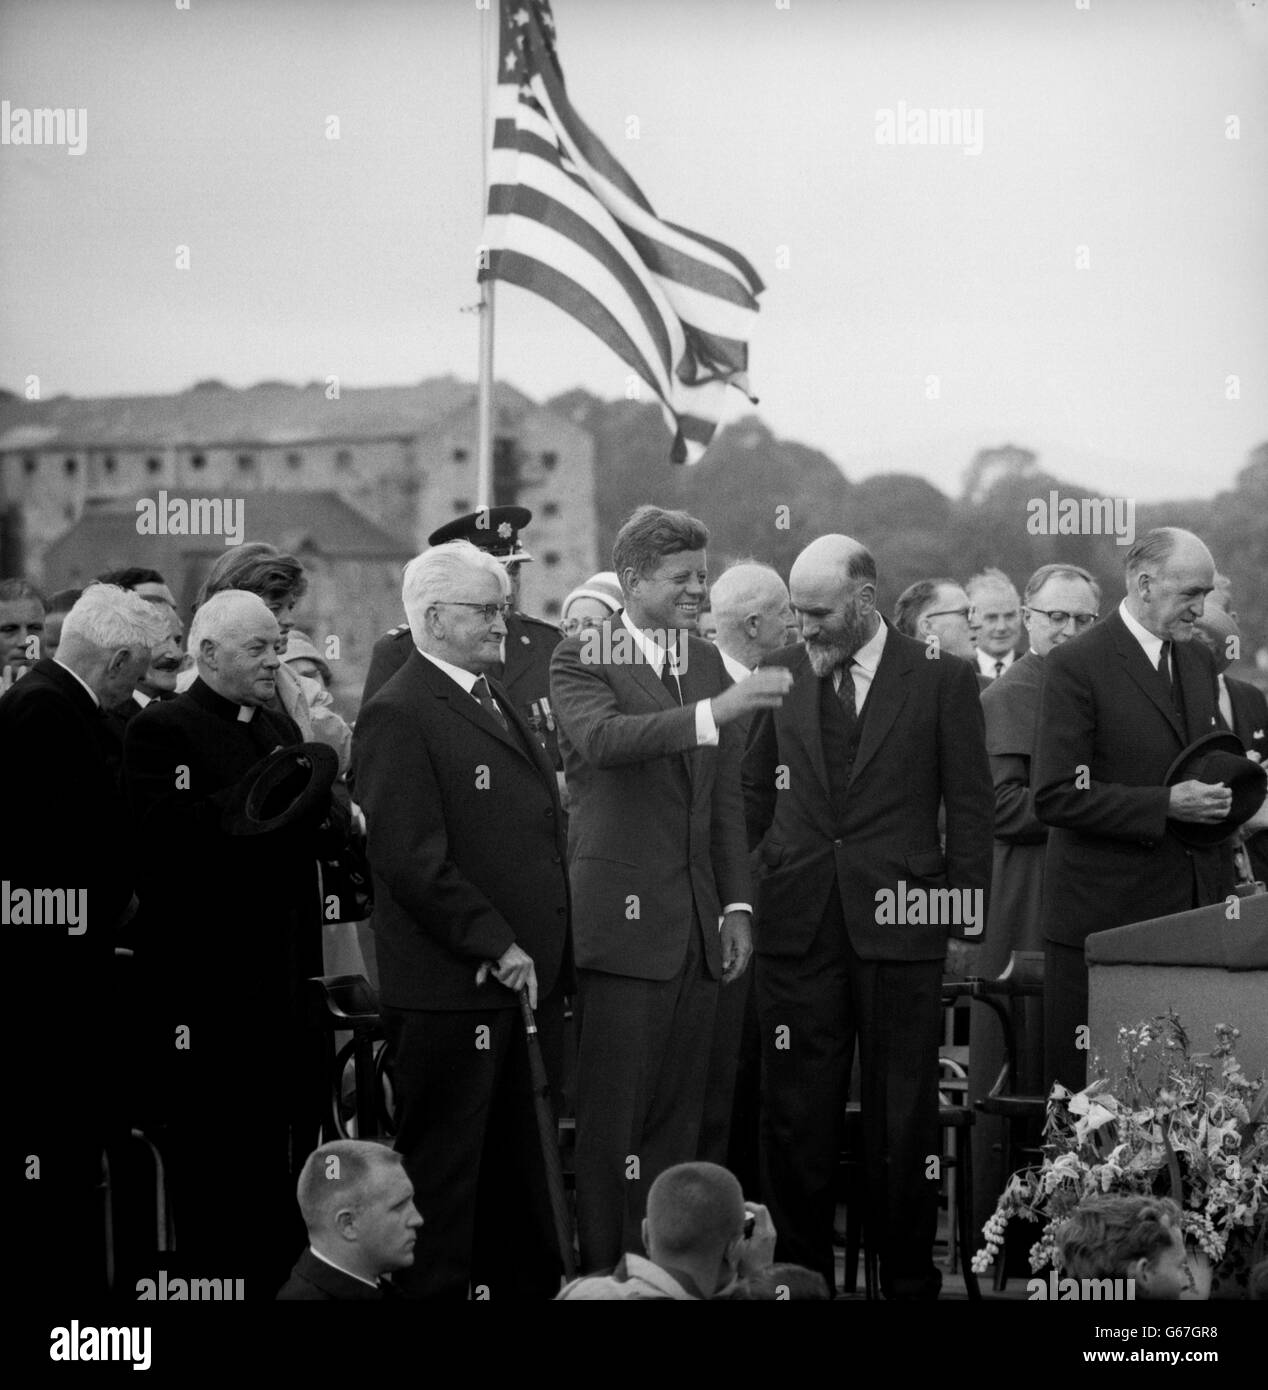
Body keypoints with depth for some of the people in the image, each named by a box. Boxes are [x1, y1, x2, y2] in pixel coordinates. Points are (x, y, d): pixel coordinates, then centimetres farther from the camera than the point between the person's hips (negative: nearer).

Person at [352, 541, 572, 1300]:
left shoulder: (496, 699, 16)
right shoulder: (400, 715, -13)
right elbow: (412, 859, -19)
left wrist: (547, 955, 12)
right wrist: (496, 946, -17)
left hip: (520, 979, 9)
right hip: (452, 987, -8)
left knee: (519, 1172, 14)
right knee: (443, 1168, 1)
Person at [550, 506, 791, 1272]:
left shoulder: (708, 661, 15)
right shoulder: (582, 660, -4)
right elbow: (601, 737, -26)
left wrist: (736, 902, 11)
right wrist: (713, 712, -36)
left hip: (697, 921, 6)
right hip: (623, 917, -6)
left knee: (679, 1115, 6)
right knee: (614, 1114, -4)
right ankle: (606, 1268, 1)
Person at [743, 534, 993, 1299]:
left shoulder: (942, 679, -1)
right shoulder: (780, 675, 7)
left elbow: (970, 806, 0)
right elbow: (755, 794, 14)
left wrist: (967, 921, -2)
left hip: (900, 925, -2)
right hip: (798, 922, 2)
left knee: (905, 1116, 4)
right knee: (798, 1118, 4)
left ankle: (909, 1277, 13)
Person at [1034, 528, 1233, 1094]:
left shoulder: (1197, 660, 15)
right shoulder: (1076, 665, -9)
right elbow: (1055, 797, -14)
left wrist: (1222, 791, 5)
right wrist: (1166, 805, -19)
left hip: (1192, 908, 6)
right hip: (1104, 914, -6)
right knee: (1086, 1087, -3)